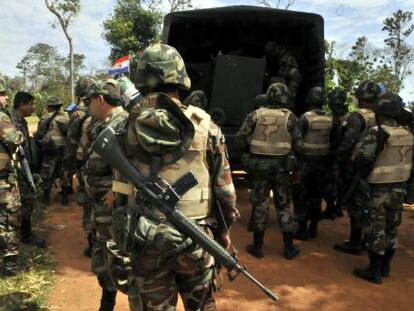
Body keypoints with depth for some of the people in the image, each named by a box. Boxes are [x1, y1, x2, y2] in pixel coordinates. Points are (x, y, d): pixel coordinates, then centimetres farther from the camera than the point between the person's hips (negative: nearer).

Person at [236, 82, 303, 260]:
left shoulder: (256, 115, -3)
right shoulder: (289, 117, -3)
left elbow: (240, 137, -4)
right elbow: (298, 145, -3)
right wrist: (297, 161, 13)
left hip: (259, 165, 0)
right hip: (281, 166, 0)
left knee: (260, 204, 8)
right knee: (283, 206, 11)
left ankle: (258, 246, 15)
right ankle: (289, 248, 18)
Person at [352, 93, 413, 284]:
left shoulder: (377, 132, -18)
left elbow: (362, 158, -27)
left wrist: (356, 164, -6)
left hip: (379, 189, -7)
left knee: (374, 231, 3)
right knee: (391, 229, 17)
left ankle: (374, 272, 11)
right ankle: (385, 267, 29)